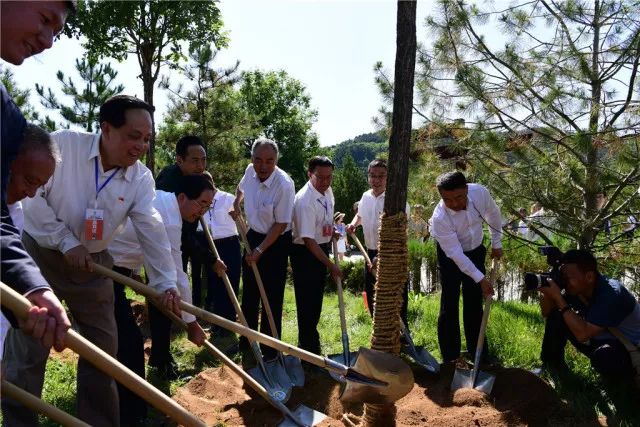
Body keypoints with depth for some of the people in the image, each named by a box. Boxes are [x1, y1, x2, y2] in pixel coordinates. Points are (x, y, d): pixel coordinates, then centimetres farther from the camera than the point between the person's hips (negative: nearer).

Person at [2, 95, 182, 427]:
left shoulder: (141, 179, -9)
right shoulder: (62, 145, -18)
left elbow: (153, 231, -16)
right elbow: (30, 197, -17)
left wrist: (166, 283, -25)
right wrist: (66, 242, -18)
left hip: (93, 264, 4)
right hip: (39, 253, -3)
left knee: (103, 349, 7)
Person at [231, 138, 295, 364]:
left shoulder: (284, 185, -26)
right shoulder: (250, 171, -7)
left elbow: (281, 225, -21)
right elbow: (241, 188, 19)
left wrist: (260, 250, -18)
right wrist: (236, 205, 2)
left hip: (276, 242, -6)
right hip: (253, 236, 6)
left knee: (272, 297, -1)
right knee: (249, 294, 15)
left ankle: (270, 351, 13)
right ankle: (246, 343, 32)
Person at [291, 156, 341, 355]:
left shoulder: (327, 191, 0)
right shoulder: (304, 201, -27)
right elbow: (308, 240, -27)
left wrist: (333, 229, 3)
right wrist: (331, 265, -23)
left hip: (322, 249, 9)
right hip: (305, 252, -9)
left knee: (316, 300, 20)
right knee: (307, 303, 0)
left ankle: (310, 341, 39)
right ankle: (308, 348, 15)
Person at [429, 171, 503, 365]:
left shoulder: (480, 193, -25)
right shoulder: (440, 218, -34)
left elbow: (493, 215, -2)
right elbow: (456, 254, -29)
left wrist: (496, 243, 5)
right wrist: (480, 278, -28)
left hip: (476, 252, 4)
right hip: (451, 257, -4)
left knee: (474, 304, 10)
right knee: (449, 305, -5)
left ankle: (478, 353, 23)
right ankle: (450, 357, 8)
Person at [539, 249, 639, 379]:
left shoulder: (612, 295, -32)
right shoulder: (576, 289, -10)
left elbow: (582, 334, -37)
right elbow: (547, 313, -2)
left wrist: (558, 298, -36)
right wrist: (547, 294, -23)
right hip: (599, 341, 7)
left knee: (603, 357, -38)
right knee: (556, 317, -8)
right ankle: (552, 367, 4)